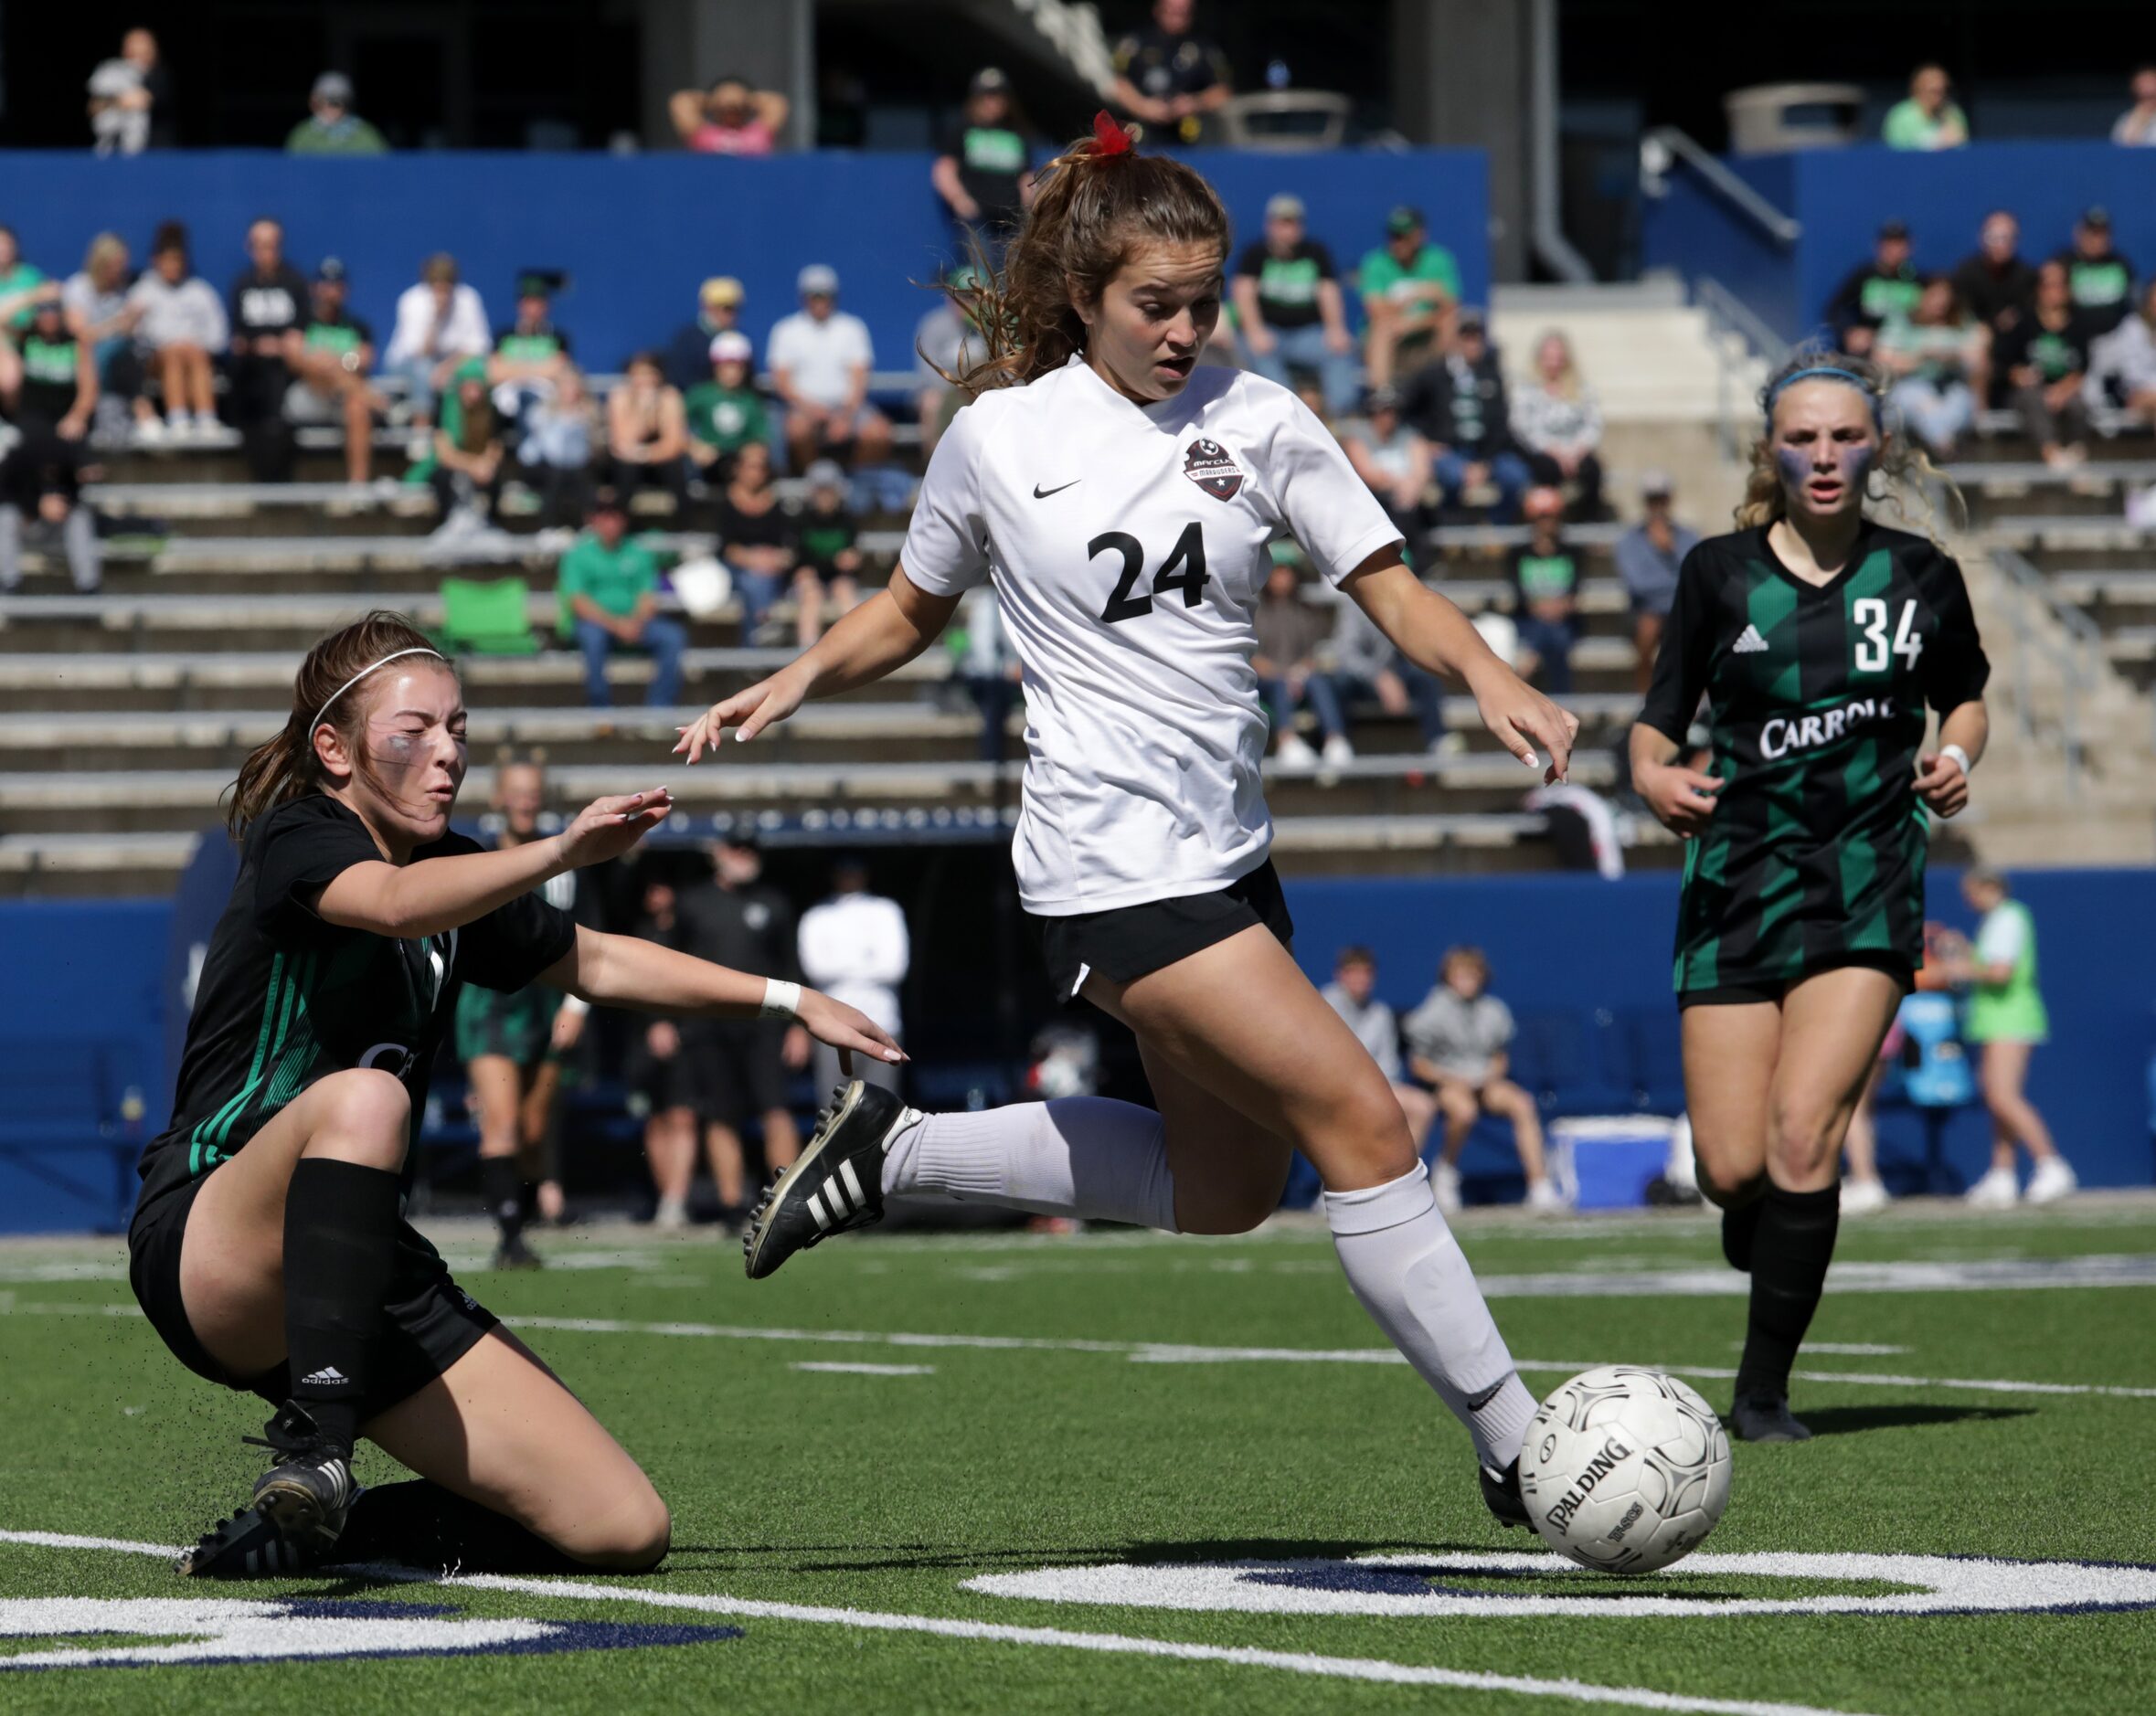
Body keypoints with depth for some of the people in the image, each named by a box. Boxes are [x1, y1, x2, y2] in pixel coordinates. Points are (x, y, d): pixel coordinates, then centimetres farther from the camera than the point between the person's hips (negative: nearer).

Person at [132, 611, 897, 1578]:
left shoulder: (451, 871, 14)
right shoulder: (292, 841, -8)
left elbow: (595, 963, 27)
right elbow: (392, 904, -31)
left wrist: (790, 1001, 21)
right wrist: (560, 853, -45)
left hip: (367, 1278, 7)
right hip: (208, 1247, -7)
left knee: (624, 1528, -6)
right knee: (363, 1096, -41)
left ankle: (296, 1531, 7)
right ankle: (312, 1450, -40)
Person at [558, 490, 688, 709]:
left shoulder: (638, 553, 16)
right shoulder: (578, 553, 6)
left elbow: (649, 596, 8)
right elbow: (577, 601, -5)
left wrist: (636, 621, -15)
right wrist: (614, 624, -18)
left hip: (636, 623, 3)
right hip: (597, 622, -3)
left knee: (673, 636, -24)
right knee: (593, 636, -38)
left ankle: (660, 710, -23)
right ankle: (601, 711, -33)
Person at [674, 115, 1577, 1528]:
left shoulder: (1255, 418, 3)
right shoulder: (999, 437, -2)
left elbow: (1389, 584, -1)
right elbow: (913, 611, 14)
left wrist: (1493, 682, -19)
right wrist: (795, 685, -2)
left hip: (1227, 853, 6)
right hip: (1114, 864, -6)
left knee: (1226, 1189, 16)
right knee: (1360, 1120, -14)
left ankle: (896, 1152, 31)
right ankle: (1517, 1449, -8)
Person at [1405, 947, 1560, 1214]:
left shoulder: (1493, 1012, 8)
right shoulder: (1435, 1012, -3)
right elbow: (1417, 1064, 0)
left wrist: (1492, 1075, -4)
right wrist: (1450, 1079, -15)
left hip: (1485, 1082, 4)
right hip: (1445, 1084, -4)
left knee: (1523, 1104, -26)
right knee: (1464, 1110, -38)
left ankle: (1540, 1188, -29)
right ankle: (1446, 1169, -8)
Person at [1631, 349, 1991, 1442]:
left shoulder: (1921, 577, 3)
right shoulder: (1719, 573, 0)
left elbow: (1967, 698, 19)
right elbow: (1657, 723, 4)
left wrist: (1957, 756, -2)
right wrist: (1654, 776, -18)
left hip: (1869, 892, -1)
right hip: (1741, 879, 1)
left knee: (1800, 1134, -18)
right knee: (1731, 1169, -5)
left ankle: (1765, 1388, -6)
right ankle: (1772, 1245, 34)